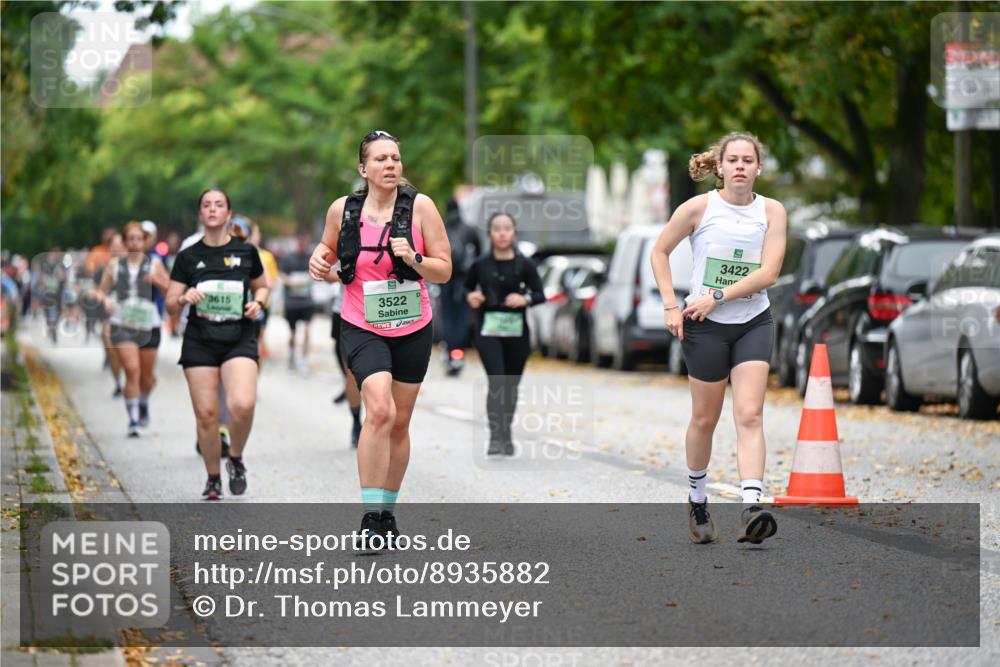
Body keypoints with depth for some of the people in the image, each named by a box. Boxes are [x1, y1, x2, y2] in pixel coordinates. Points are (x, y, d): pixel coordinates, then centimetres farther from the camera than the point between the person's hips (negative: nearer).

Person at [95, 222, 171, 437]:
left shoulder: (154, 263, 3)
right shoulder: (115, 264, 5)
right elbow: (101, 291, 10)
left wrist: (157, 280, -22)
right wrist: (105, 299, -12)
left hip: (149, 324, 1)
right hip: (122, 324, -1)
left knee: (147, 376, 10)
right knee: (132, 369, -18)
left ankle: (144, 403, 44)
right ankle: (133, 421, -12)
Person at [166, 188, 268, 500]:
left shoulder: (246, 251, 6)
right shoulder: (188, 257, 5)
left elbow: (261, 286, 20)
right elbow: (170, 302, 7)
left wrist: (257, 303, -1)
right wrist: (185, 298, -14)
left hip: (239, 340, -1)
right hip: (200, 342, 1)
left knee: (243, 405, -22)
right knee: (206, 413, -2)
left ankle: (236, 459, 6)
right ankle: (213, 479, 17)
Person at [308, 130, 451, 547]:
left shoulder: (420, 206, -7)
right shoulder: (342, 209, -3)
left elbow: (444, 270, -4)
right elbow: (329, 250, 17)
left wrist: (414, 259, -23)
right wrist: (320, 261, -5)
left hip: (413, 330, 2)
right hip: (362, 328, -2)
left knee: (399, 423, 10)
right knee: (379, 410, -22)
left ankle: (387, 512, 27)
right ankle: (370, 516, -19)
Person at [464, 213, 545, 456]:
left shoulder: (524, 265, 0)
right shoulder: (480, 265, 1)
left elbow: (540, 294, 2)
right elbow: (467, 287, 17)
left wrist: (525, 299, -18)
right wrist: (470, 297, -5)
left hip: (516, 330, 1)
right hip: (488, 329, -1)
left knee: (511, 384, 9)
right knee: (496, 381, -15)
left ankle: (506, 434, 27)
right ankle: (495, 437, -18)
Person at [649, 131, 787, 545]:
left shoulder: (772, 211, -1)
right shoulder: (698, 208, -5)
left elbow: (768, 273, -9)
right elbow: (659, 252, 5)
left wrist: (717, 297, -16)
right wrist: (670, 306, -3)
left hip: (753, 323, 1)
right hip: (704, 325, -1)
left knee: (750, 415, -13)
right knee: (705, 419, 7)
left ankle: (751, 508, -23)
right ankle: (697, 501, 29)